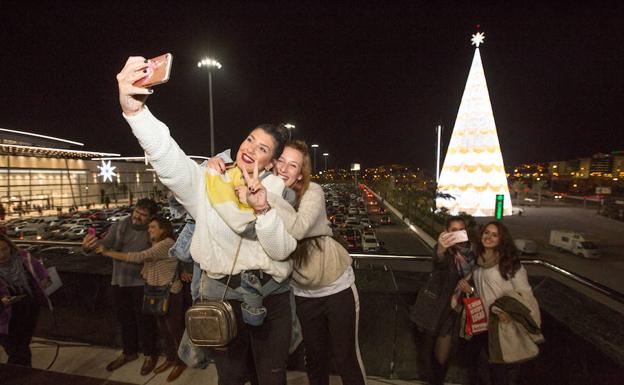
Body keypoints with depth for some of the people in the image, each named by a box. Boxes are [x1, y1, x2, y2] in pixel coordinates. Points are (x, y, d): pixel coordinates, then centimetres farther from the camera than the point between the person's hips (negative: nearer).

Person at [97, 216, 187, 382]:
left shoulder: (168, 243, -21)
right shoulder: (155, 245, 11)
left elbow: (140, 257, -27)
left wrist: (108, 253, -22)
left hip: (170, 294, -9)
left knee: (175, 329, 6)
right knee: (163, 329, 20)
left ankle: (180, 362, 24)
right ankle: (170, 358, 38)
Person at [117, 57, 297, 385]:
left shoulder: (276, 189, -1)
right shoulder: (208, 182, -3)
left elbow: (282, 250, -10)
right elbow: (166, 156, -22)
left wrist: (262, 208, -25)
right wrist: (133, 108, -38)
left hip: (271, 297, 1)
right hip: (221, 295, 0)